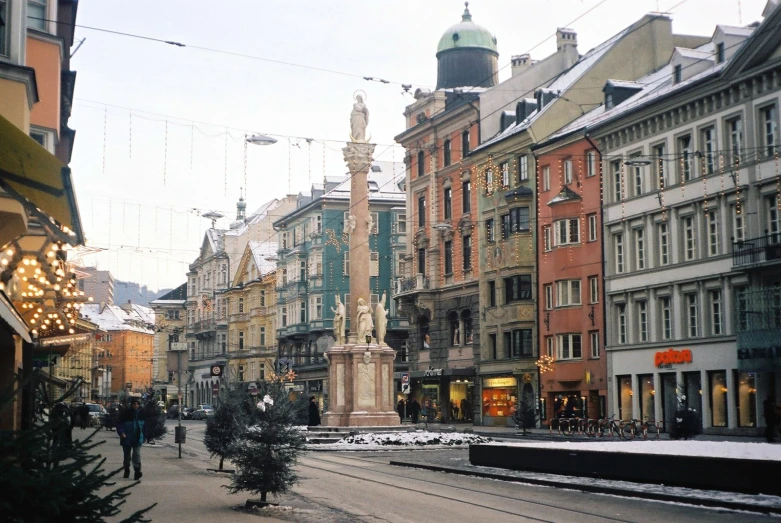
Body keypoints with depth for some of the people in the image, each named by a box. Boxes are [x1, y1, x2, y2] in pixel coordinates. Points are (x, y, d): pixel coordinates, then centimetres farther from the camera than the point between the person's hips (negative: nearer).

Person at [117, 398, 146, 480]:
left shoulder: (141, 413, 1)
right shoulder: (125, 413, -8)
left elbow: (144, 425, 14)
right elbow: (119, 424, -5)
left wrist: (142, 435, 12)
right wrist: (121, 433, -21)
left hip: (138, 439, 0)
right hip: (127, 439, 0)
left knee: (137, 454, -13)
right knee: (127, 456, 13)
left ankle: (137, 470, -16)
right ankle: (126, 470, 30)